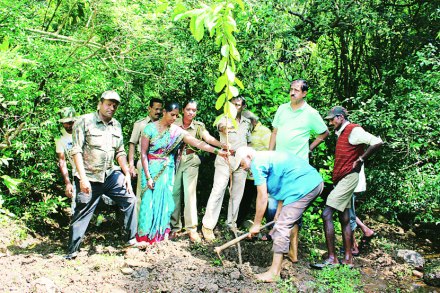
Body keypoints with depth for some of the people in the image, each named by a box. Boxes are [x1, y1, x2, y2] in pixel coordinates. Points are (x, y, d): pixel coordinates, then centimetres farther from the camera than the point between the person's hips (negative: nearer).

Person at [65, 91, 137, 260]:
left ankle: (132, 238, 13)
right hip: (89, 177, -5)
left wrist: (127, 174, 3)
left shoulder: (116, 125, 11)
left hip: (111, 175, 6)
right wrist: (83, 178, -19)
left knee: (129, 200, 0)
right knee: (82, 212, -1)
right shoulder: (84, 121, -7)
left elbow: (120, 152, 13)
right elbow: (77, 151, -13)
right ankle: (72, 250, 11)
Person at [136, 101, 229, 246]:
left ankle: (161, 232, 15)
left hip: (167, 171, 3)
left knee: (164, 200, 3)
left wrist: (217, 151, -17)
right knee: (150, 200, -4)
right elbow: (143, 153, -8)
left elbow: (198, 143, -6)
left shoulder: (177, 131, -1)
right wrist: (148, 176, -12)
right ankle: (144, 235, 5)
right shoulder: (150, 128, -7)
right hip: (151, 169, -2)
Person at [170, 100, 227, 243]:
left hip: (191, 162, -1)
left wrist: (222, 145, -33)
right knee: (174, 193, 3)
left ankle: (192, 228, -2)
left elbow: (208, 138, -15)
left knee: (190, 194, -8)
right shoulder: (175, 123, 4)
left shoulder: (198, 126, 1)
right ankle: (175, 227, 15)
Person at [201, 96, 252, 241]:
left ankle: (231, 223, 20)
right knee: (218, 191, -11)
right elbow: (220, 126, -28)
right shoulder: (225, 119, -3)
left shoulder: (247, 122, 13)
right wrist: (225, 126, -52)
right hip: (225, 160, -5)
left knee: (237, 194, 8)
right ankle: (208, 225, -7)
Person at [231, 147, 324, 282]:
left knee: (282, 227, -9)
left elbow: (262, 197, -6)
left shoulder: (257, 163, -4)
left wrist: (256, 225, 2)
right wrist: (279, 212, 22)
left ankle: (274, 273, -7)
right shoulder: (268, 156, 25)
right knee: (289, 222, 25)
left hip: (304, 187, -10)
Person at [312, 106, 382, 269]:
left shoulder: (354, 130, -11)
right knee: (344, 218, 10)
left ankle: (332, 258, -10)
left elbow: (377, 142, -22)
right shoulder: (341, 132, 17)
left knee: (327, 214, -14)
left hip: (348, 178, -10)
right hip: (340, 179, 10)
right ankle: (348, 258, 15)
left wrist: (360, 160, -16)